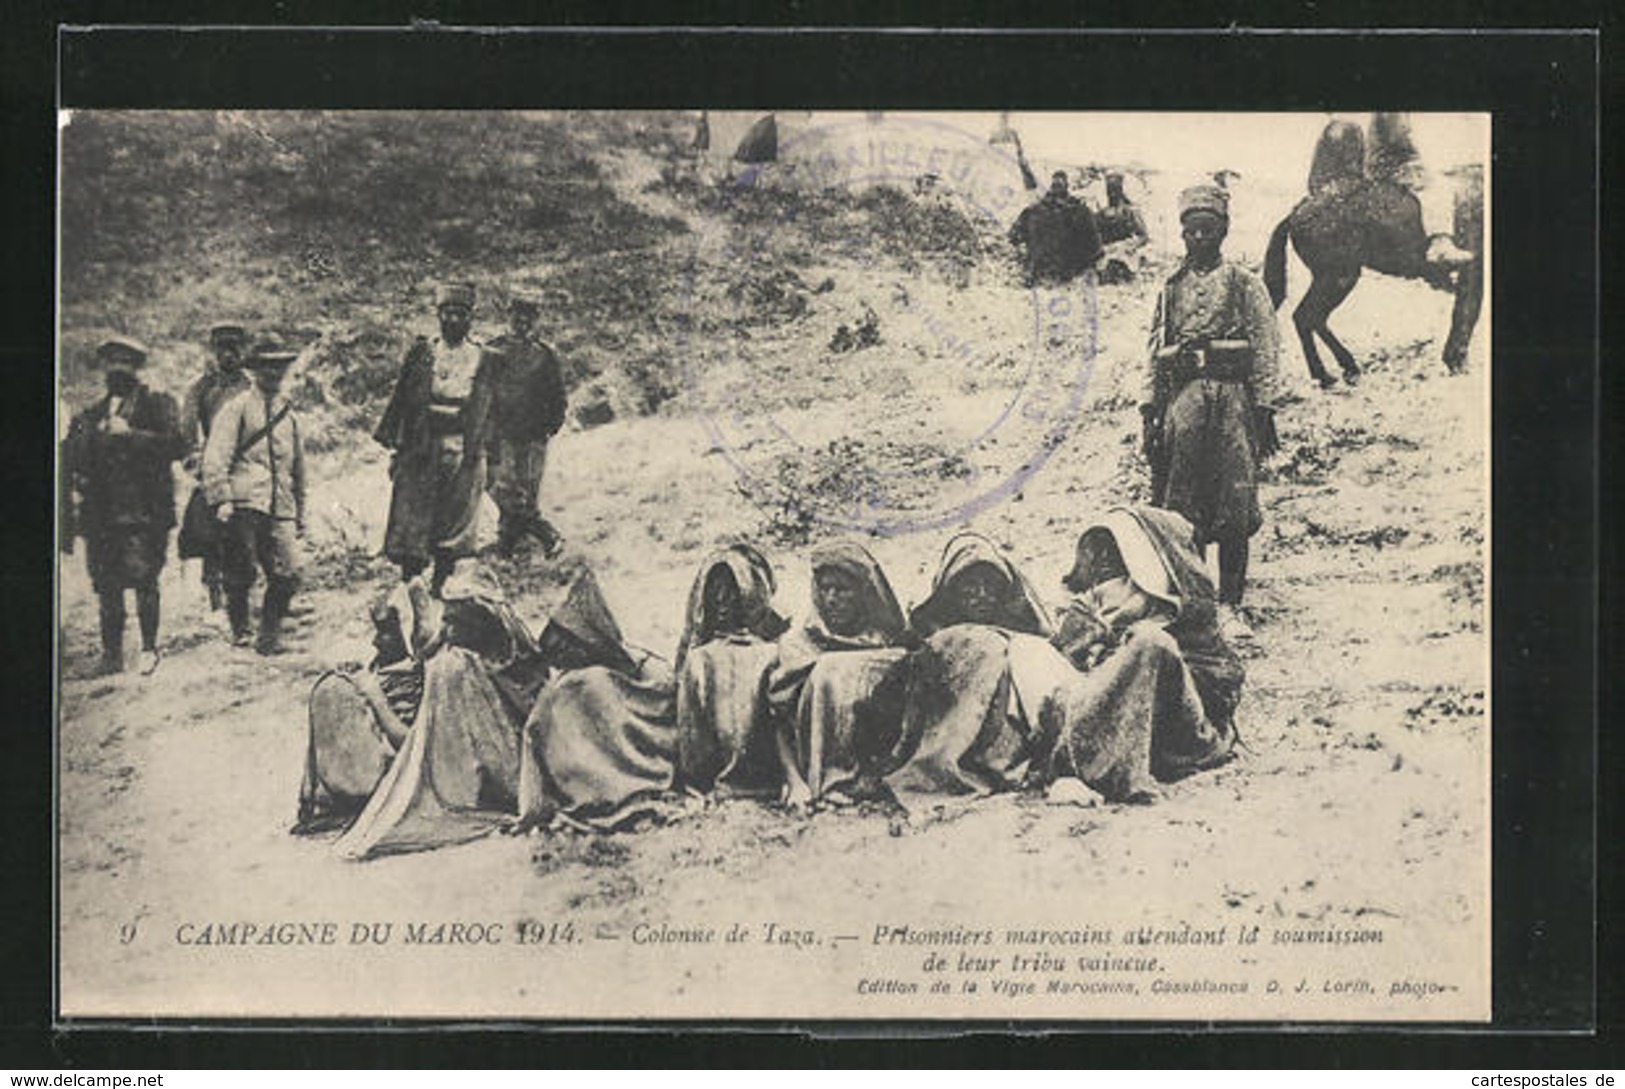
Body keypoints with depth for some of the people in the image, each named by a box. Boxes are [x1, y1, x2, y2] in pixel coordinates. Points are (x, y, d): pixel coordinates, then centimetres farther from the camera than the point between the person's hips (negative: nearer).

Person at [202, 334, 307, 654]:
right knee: (241, 574, -2)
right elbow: (216, 457, -4)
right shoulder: (237, 408, 5)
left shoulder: (289, 414, 21)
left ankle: (269, 636, 7)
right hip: (244, 504, -4)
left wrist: (300, 516, 25)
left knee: (288, 574, -7)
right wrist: (221, 499, -15)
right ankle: (239, 628, 18)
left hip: (281, 509, 4)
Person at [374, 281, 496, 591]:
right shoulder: (421, 353, 5)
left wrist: (473, 452, -1)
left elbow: (483, 412, 5)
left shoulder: (482, 359, 4)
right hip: (419, 447, 0)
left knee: (454, 522, 4)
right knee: (410, 520, 0)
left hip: (462, 450, 0)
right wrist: (395, 447, 3)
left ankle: (437, 588, 16)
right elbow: (401, 399, 7)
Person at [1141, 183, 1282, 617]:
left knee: (1235, 508, -3)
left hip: (1233, 397, -2)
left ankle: (1229, 603, 2)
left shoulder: (1245, 284, 8)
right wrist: (1150, 411, 7)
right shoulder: (1171, 289, 17)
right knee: (1180, 509, 0)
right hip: (1182, 398, 3)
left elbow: (1266, 349, 2)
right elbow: (1155, 355, 16)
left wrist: (1264, 410, -6)